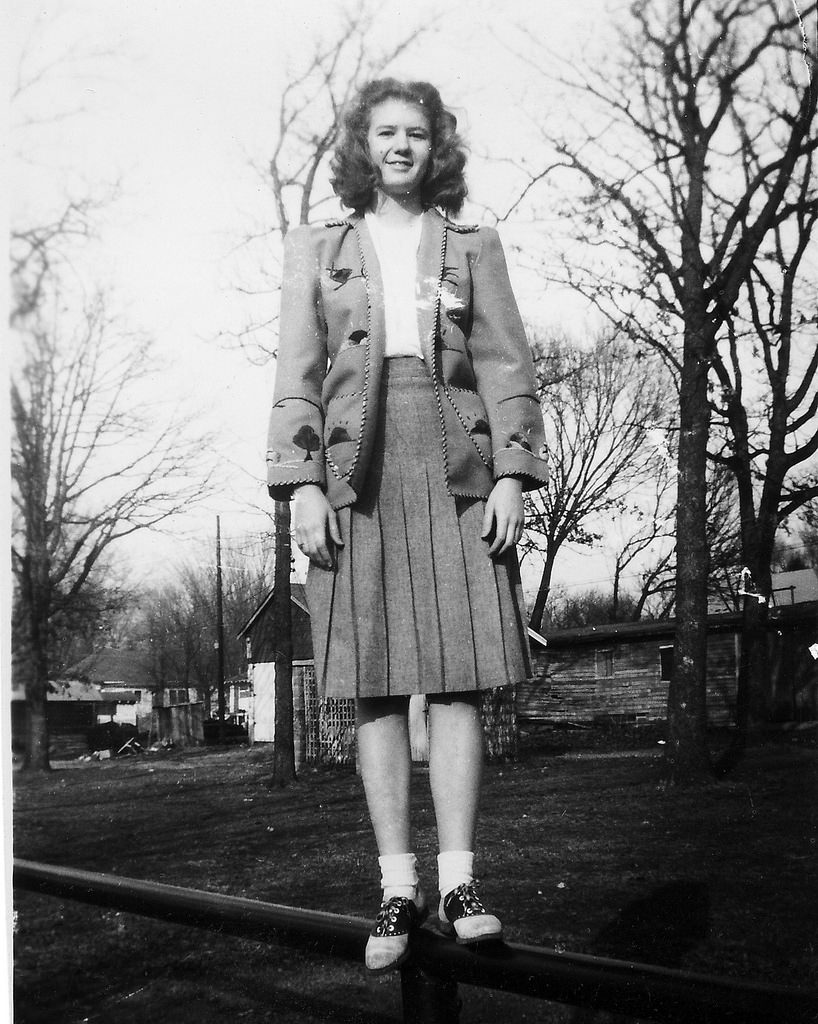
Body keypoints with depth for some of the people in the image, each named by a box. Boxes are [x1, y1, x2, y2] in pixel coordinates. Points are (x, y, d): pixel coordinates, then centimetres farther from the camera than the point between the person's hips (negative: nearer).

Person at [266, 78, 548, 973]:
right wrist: (300, 483, -4)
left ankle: (458, 882, -1)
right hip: (355, 471, 0)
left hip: (454, 468, 0)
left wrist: (512, 474, -3)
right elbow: (297, 373, 8)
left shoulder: (472, 247, 17)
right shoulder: (317, 249, 17)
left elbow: (505, 366, 9)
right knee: (374, 686, -2)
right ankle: (398, 888, 3)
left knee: (457, 677, -6)